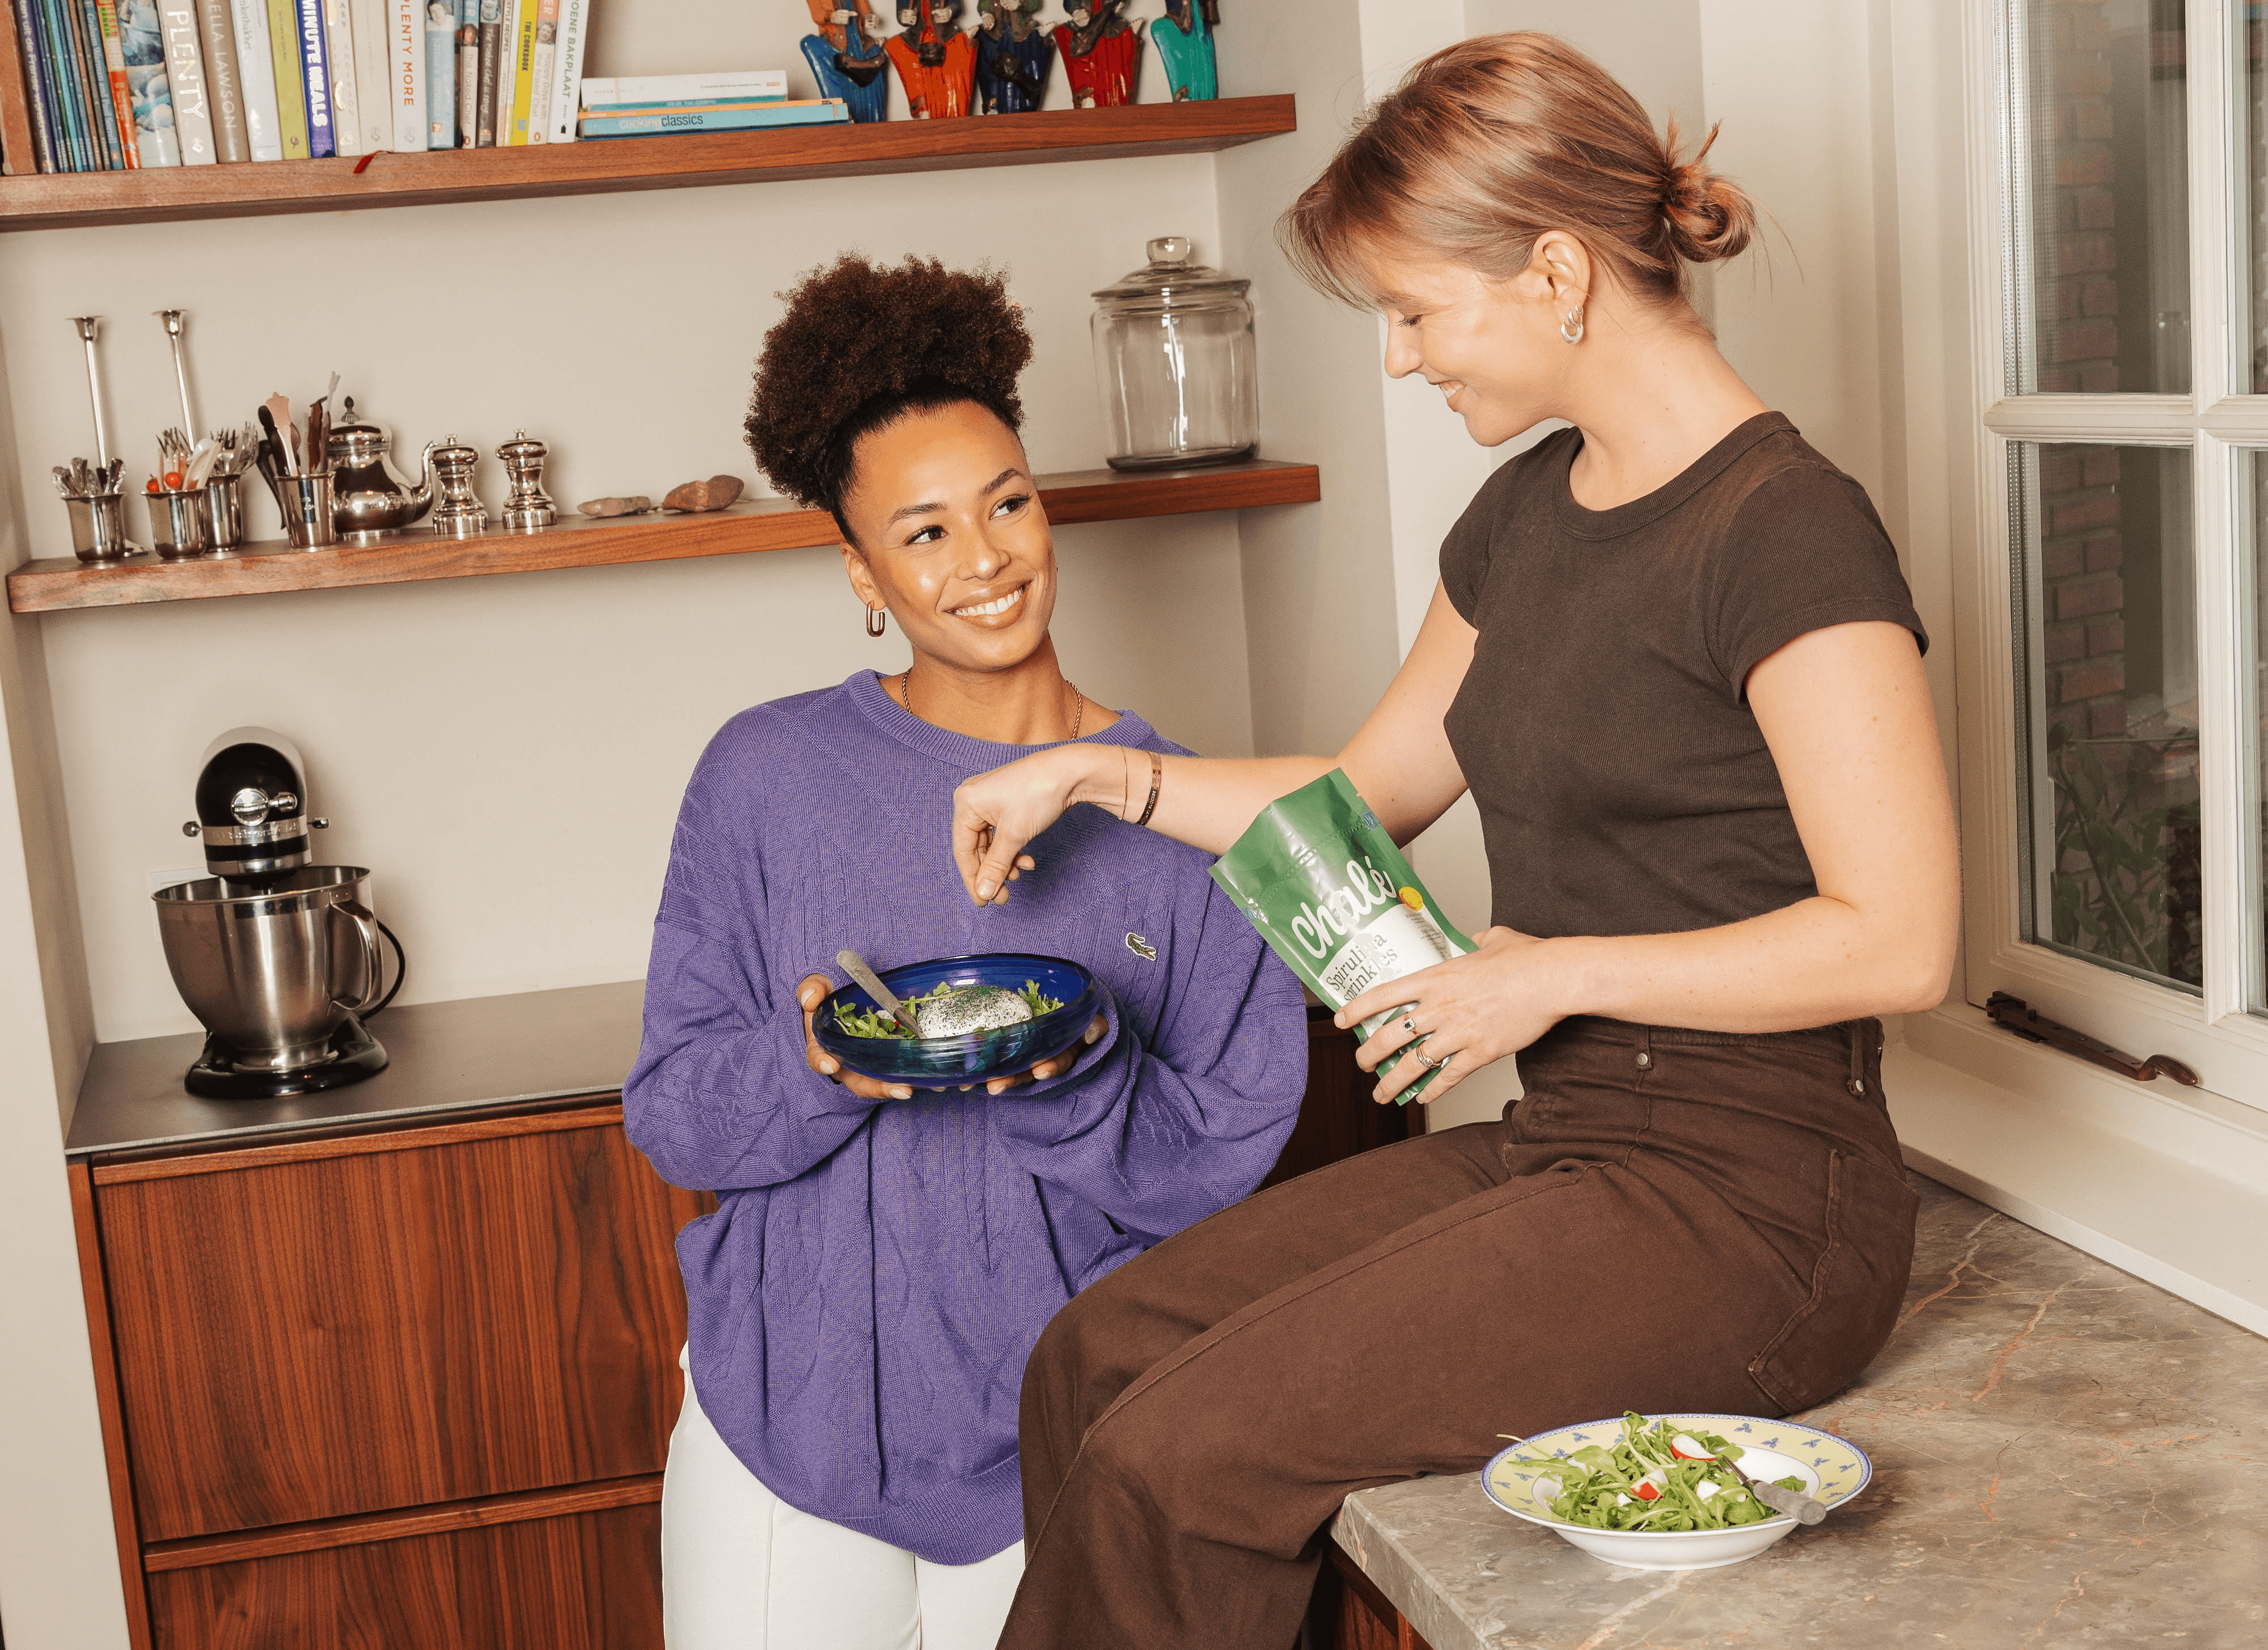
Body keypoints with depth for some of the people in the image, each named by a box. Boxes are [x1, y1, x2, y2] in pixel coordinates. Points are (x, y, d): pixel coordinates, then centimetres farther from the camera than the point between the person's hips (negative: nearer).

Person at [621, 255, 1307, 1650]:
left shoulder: (1186, 816, -3)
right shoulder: (768, 777, -3)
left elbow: (1225, 1160, -4)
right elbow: (673, 1114, -4)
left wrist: (1074, 1077, -23)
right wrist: (813, 1067, -24)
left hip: (1065, 1455, 0)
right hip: (789, 1422, 0)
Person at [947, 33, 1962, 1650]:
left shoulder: (1787, 532, -15)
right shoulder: (1527, 514, 12)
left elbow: (1901, 939, -20)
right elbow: (1370, 792, 24)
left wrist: (1557, 974, -16)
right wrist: (1096, 774, 18)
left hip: (1757, 1205, -8)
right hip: (1562, 1151, 8)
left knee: (1183, 1456, -18)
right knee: (1095, 1360, -4)